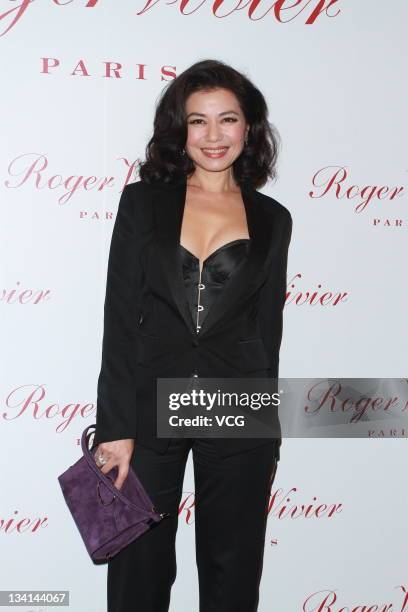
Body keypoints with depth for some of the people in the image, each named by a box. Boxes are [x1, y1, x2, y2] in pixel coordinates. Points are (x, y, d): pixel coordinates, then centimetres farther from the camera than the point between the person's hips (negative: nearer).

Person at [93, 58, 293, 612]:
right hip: (149, 409, -1)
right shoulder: (143, 201, 1)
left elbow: (267, 331, 8)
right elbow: (120, 320, -4)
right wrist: (116, 428, -9)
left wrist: (267, 443, 8)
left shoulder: (272, 220, 5)